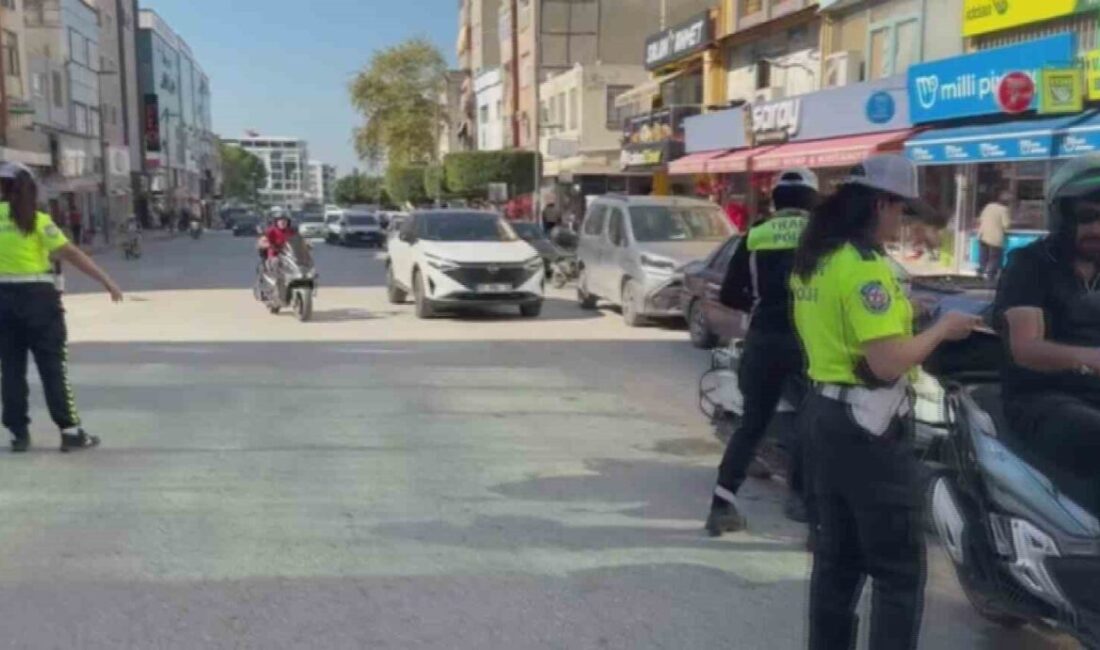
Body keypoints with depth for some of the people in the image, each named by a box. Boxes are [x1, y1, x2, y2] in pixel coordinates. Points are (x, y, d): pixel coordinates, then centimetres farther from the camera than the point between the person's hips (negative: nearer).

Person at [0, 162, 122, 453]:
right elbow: (72, 254, -12)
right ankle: (70, 431, 3)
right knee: (53, 367, 2)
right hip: (38, 297, -3)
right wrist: (107, 281, -12)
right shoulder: (37, 220, -7)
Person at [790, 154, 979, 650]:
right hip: (867, 427, -9)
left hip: (824, 413, 9)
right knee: (900, 571, 0)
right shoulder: (864, 265, -19)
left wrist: (896, 315, 15)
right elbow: (888, 363, -23)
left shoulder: (811, 259, 9)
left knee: (837, 557, 17)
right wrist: (941, 329, -8)